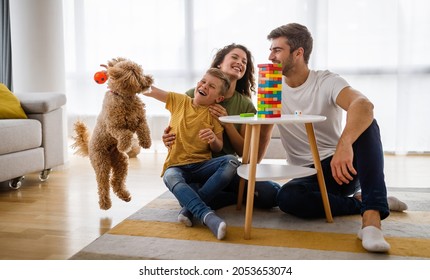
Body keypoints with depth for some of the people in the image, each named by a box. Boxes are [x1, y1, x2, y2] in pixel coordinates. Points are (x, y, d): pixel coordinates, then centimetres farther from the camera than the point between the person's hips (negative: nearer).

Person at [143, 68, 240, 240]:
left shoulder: (214, 115, 5)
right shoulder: (179, 101, 7)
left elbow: (218, 149, 3)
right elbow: (149, 90, 7)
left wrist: (213, 139, -20)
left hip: (202, 166, 1)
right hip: (176, 166, -1)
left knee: (232, 161, -26)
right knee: (171, 177, -37)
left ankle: (190, 206, -31)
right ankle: (207, 216, -48)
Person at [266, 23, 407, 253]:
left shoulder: (327, 82, -8)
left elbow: (364, 105, -32)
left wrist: (344, 144, -50)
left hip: (344, 165, -2)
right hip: (308, 175, 2)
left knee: (365, 124, -30)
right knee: (287, 197, -32)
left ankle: (372, 215, -39)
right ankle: (360, 202, -12)